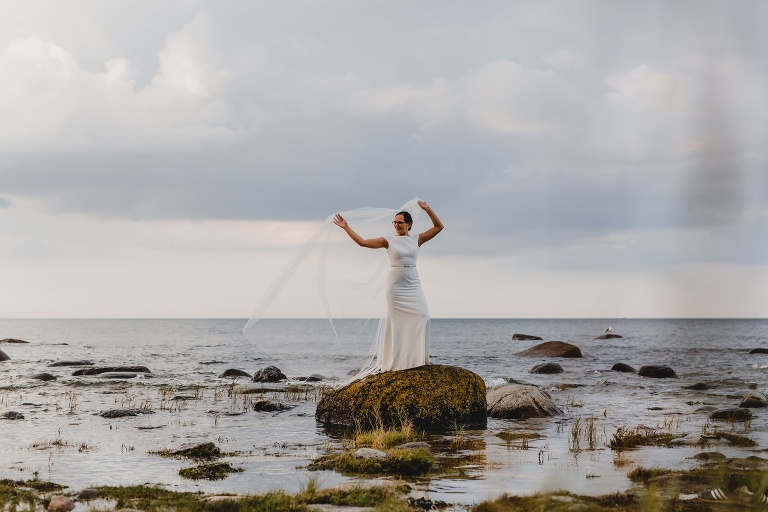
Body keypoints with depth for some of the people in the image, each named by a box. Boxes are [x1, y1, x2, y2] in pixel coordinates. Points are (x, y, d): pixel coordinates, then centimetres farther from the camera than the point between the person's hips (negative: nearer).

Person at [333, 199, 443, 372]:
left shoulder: (417, 239, 6)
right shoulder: (388, 241, 1)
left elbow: (439, 227, 4)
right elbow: (363, 242, -4)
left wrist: (428, 210, -7)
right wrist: (346, 227, -9)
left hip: (413, 285, 2)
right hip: (395, 285, -2)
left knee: (421, 317, -9)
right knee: (397, 321, -2)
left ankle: (417, 358, -1)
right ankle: (396, 360, 4)